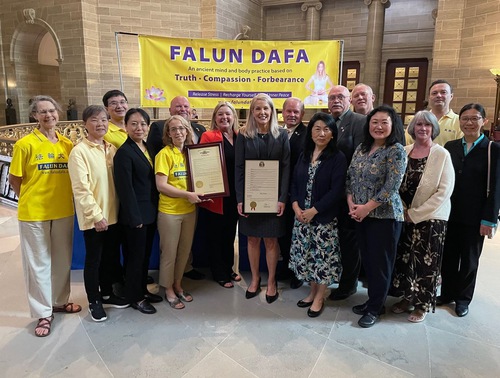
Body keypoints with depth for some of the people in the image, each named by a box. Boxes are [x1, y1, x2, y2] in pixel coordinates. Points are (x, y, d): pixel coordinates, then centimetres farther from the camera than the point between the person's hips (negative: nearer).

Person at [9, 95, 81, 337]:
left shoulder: (67, 144, 3)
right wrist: (32, 200, 2)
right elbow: (14, 180, -3)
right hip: (34, 214, -4)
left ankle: (60, 301, 35)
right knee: (39, 262, 7)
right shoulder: (25, 144, -9)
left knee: (62, 260, 16)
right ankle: (43, 312, 21)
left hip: (63, 211, 4)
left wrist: (61, 198, 4)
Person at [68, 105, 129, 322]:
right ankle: (94, 301, 26)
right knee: (93, 260, 8)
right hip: (93, 218, -5)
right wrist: (96, 215, -18)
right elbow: (81, 189, -16)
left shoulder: (112, 149, 7)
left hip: (113, 215, 6)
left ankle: (107, 294, 36)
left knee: (109, 257, 18)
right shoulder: (79, 152, -12)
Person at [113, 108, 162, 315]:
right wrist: (135, 217, -18)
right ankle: (134, 297, 23)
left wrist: (154, 209, 10)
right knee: (135, 255, 6)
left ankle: (143, 290, 34)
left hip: (150, 212, 8)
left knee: (146, 254, 18)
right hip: (135, 214, -7)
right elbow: (125, 188, -17)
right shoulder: (124, 152, -14)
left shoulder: (147, 147, 9)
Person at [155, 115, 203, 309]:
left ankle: (178, 285, 34)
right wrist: (187, 194, -19)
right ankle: (168, 290, 26)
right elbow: (161, 186, -17)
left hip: (189, 210, 6)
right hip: (169, 211, -5)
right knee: (169, 252, 8)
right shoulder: (164, 154, -10)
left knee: (185, 250, 15)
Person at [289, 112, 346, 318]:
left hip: (325, 218, -5)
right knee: (306, 254, 13)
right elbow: (294, 183, 9)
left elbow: (336, 191, -15)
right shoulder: (304, 156, 9)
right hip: (302, 215, 5)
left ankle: (320, 297, 21)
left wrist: (314, 211, -17)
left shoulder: (338, 158, -8)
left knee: (323, 256, 3)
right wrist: (296, 206, -7)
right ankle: (312, 291, 31)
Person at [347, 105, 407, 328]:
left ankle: (375, 308, 23)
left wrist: (366, 208, -16)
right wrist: (351, 203, -5)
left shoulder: (396, 151, -11)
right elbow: (350, 177, 9)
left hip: (384, 216, -6)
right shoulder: (361, 148, 8)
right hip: (360, 215, 6)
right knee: (367, 260, 15)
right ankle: (373, 299, 34)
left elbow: (391, 187, -18)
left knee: (380, 263, 6)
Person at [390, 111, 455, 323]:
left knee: (425, 262, 5)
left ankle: (423, 304, 23)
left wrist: (416, 214, -14)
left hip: (430, 218, -4)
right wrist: (403, 210, -5)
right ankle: (408, 297, 31)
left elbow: (444, 191, -13)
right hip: (405, 216, 4)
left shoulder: (442, 154, -9)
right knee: (404, 258, 12)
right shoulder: (404, 152, 3)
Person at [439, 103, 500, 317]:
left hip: (475, 217, -3)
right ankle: (447, 293, 29)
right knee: (448, 256, 12)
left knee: (469, 259, 12)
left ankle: (463, 299, 28)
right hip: (449, 213, 3)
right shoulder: (450, 147, 5)